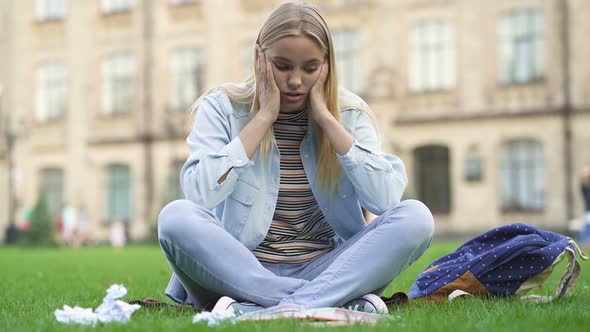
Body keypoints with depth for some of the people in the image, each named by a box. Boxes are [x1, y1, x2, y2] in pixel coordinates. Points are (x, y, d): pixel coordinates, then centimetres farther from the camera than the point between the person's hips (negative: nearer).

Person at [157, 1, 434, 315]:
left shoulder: (349, 113, 4)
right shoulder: (223, 107, 0)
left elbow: (387, 199, -12)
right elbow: (200, 195, -17)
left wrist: (325, 117, -11)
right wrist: (264, 116, -13)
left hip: (326, 270, 2)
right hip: (240, 272, -1)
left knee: (415, 217, -22)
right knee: (176, 216, -30)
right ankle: (341, 301, -33)